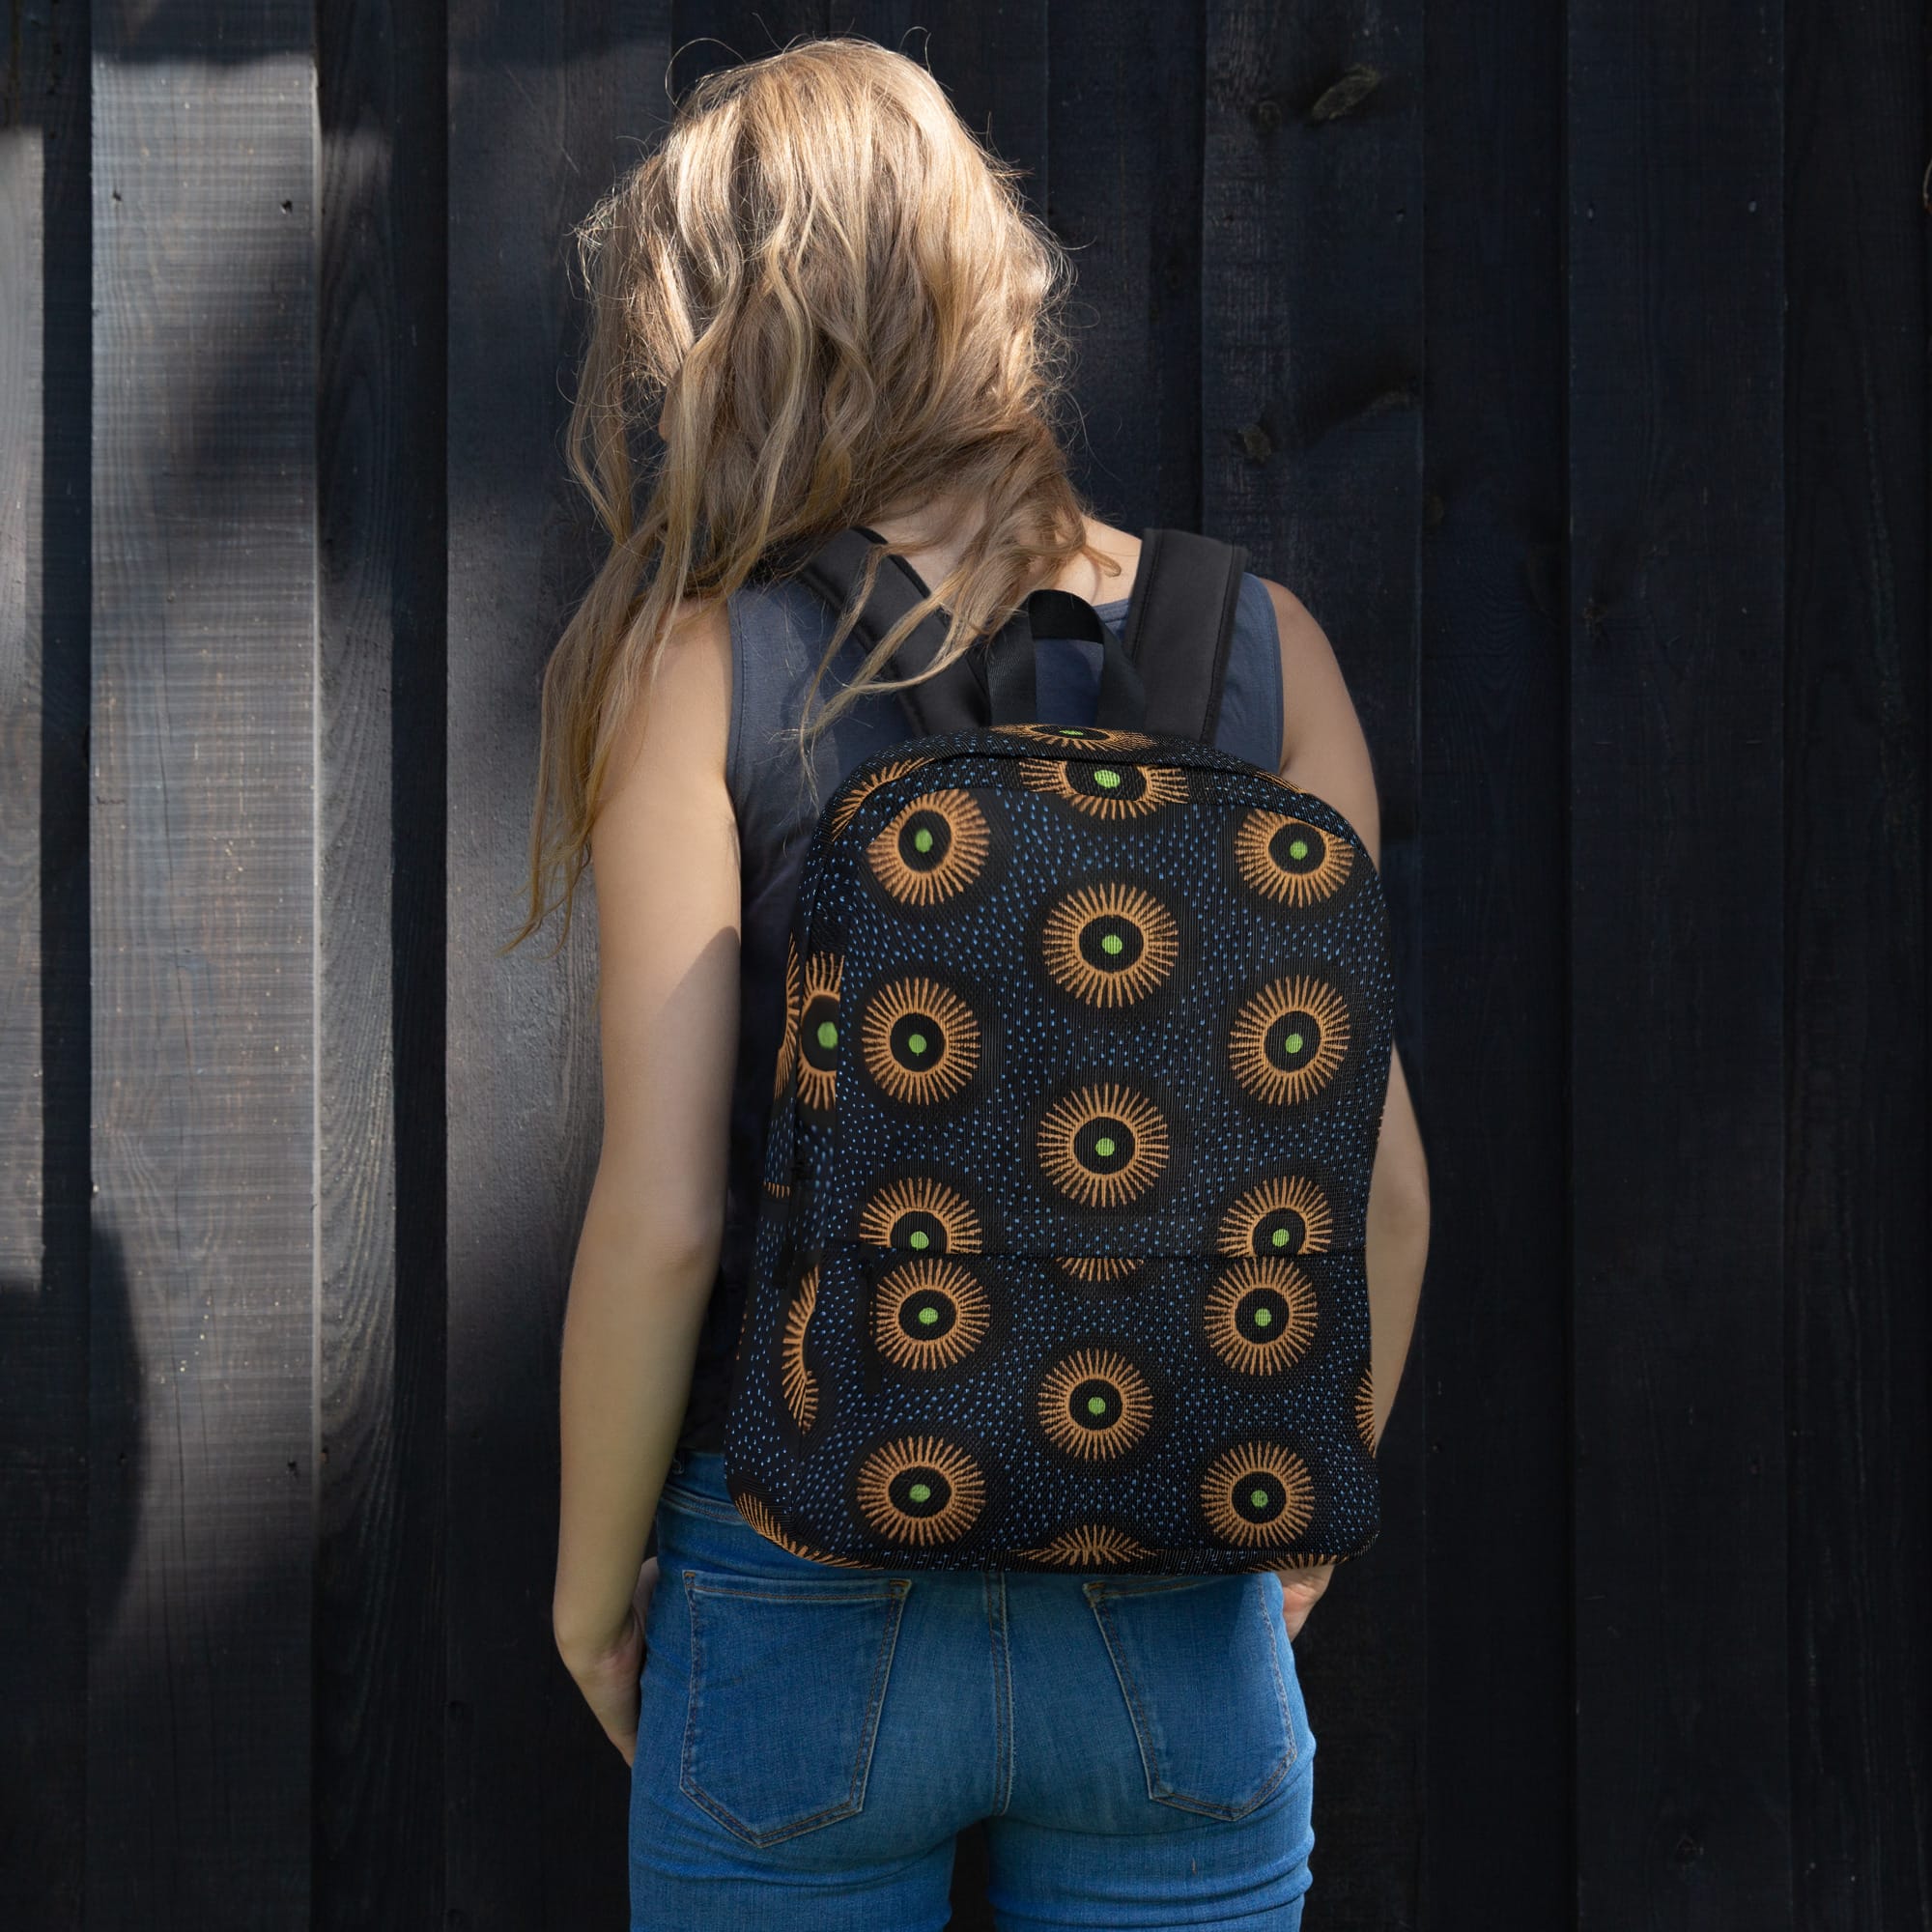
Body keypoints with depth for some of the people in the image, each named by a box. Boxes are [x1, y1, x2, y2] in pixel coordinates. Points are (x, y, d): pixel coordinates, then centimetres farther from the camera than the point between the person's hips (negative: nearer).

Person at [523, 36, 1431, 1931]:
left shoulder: (704, 663, -9)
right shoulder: (1257, 642, -2)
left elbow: (662, 1218, -12)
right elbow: (1381, 1180, -1)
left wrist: (592, 1579, 3)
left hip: (805, 1614, -1)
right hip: (1180, 1629, 2)